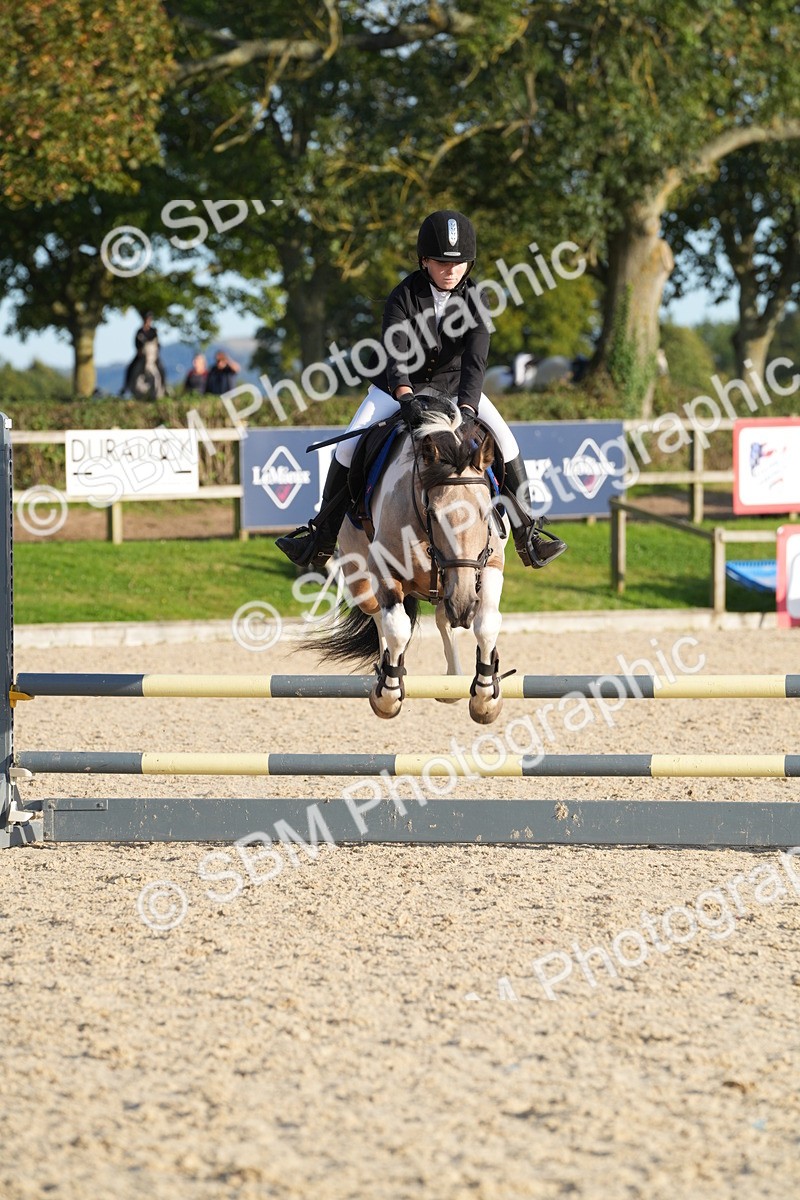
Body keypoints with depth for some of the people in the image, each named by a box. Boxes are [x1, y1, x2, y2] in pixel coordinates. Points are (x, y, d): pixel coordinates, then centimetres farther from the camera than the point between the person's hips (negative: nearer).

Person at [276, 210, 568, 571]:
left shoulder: (474, 298, -16)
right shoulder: (404, 296, -19)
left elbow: (476, 356, -28)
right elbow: (395, 350, -32)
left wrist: (466, 405, -44)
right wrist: (403, 392, -51)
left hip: (454, 384, 1)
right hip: (400, 385, -1)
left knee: (505, 441, -16)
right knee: (349, 447, -15)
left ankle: (527, 535, -8)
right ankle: (322, 538, -2)